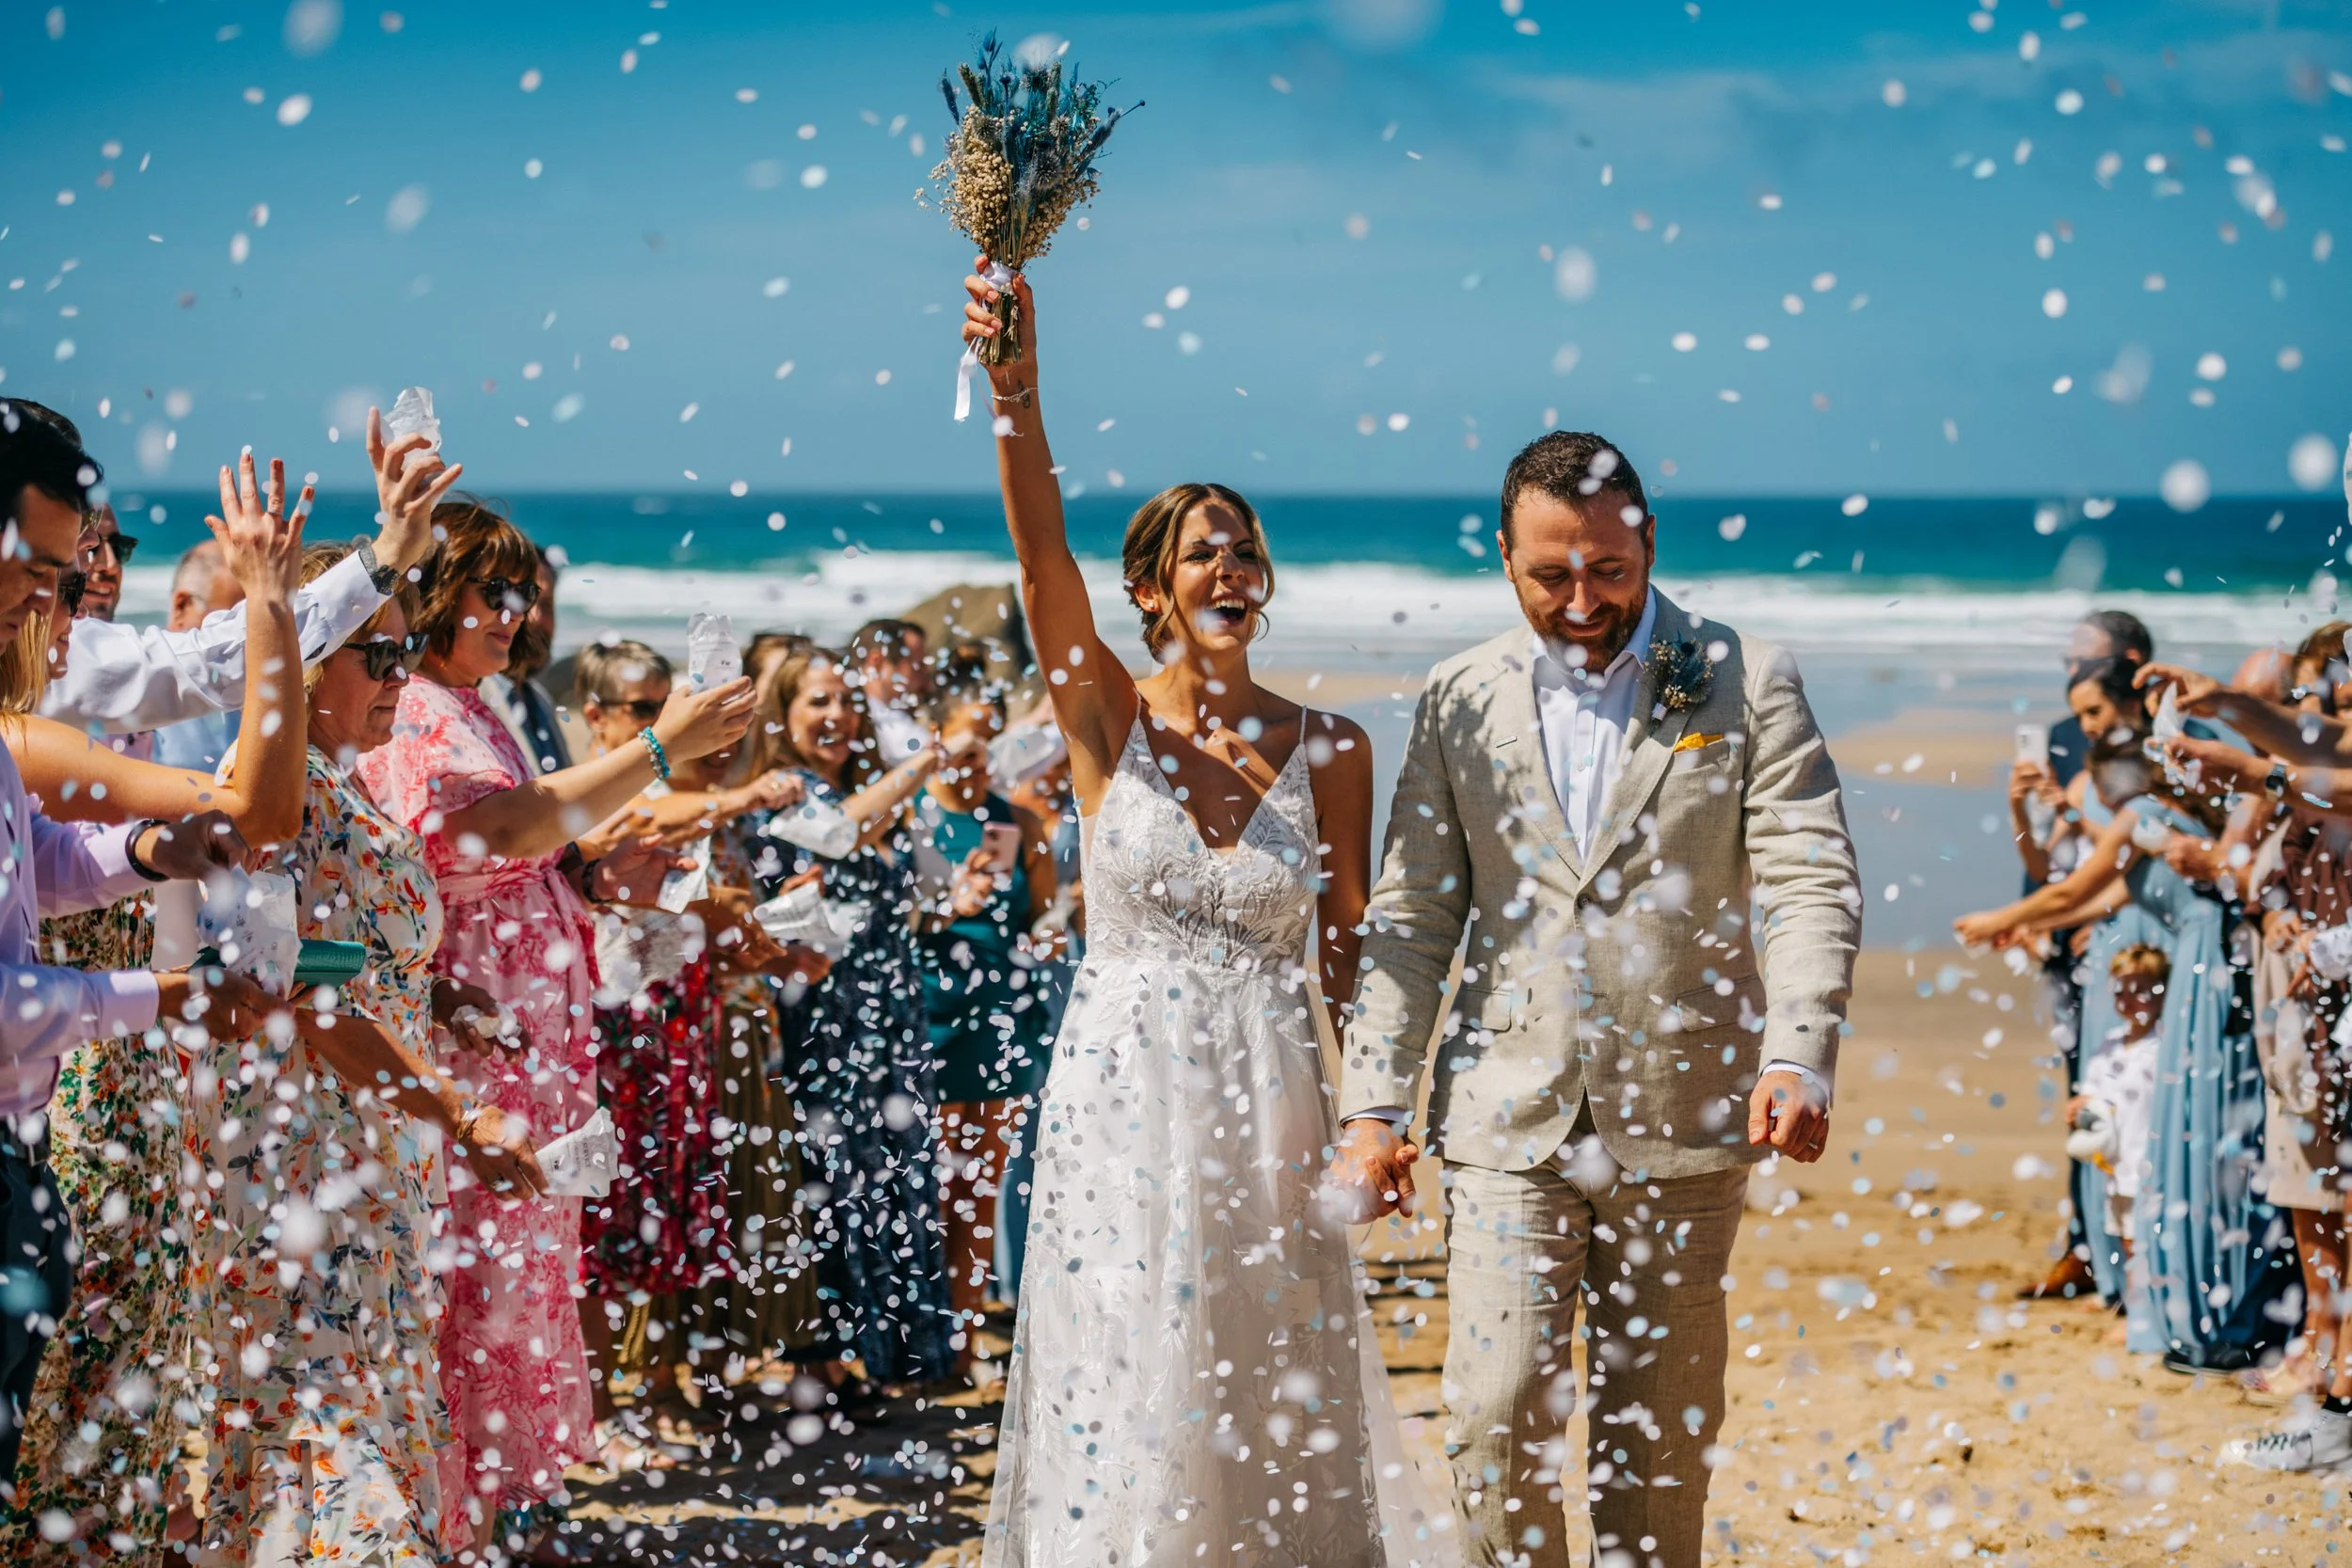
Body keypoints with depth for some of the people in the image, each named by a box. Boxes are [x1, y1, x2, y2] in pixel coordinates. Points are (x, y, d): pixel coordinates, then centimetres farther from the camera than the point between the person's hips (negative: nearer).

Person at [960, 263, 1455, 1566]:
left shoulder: (1329, 750, 2)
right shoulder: (1105, 718, -2)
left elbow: (1347, 953, 6)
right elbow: (1041, 556, -19)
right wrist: (1013, 396, -34)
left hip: (1267, 1109, 1)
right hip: (1121, 1101, -1)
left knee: (1270, 1405, 6)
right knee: (1124, 1402, 1)